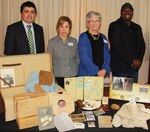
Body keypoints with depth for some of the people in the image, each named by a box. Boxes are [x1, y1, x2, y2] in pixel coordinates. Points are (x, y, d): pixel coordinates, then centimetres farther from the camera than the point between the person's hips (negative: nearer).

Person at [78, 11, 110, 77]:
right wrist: (97, 71, -16)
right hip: (86, 74, -4)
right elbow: (84, 57, -12)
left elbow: (107, 56, 10)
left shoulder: (103, 37, 13)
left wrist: (105, 70, -6)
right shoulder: (83, 37, -3)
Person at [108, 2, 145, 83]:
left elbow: (142, 45, 15)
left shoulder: (137, 28, 16)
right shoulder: (114, 26, -4)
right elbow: (116, 47, -12)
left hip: (134, 67, 6)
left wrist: (139, 60, -3)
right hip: (120, 67, -6)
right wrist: (131, 61, -13)